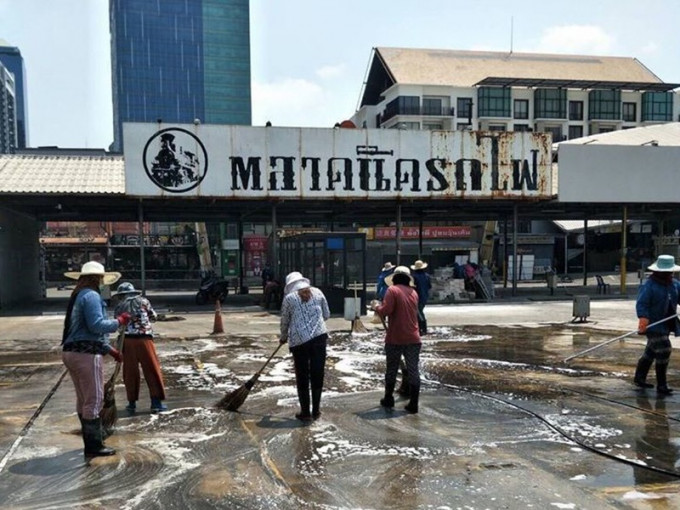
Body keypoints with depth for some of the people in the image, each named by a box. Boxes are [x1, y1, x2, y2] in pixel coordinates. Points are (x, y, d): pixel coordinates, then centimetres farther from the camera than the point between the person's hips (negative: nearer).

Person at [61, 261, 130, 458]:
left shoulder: (78, 296, 20)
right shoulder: (91, 296, -12)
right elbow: (97, 325, -21)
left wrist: (110, 349, 26)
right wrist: (119, 321, -6)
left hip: (71, 352, 10)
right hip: (86, 354, -10)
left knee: (83, 399, 18)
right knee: (94, 400, -4)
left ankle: (91, 440, 29)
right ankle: (94, 446, 1)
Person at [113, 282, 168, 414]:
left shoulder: (119, 307, 13)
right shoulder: (143, 301, 10)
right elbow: (154, 316, 19)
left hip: (127, 340, 2)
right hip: (144, 339, -2)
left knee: (130, 372, 10)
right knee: (152, 370, 4)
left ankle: (132, 404, 14)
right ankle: (156, 402, 2)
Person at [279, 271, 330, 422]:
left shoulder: (289, 298, 0)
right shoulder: (317, 292, 7)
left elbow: (284, 322, 9)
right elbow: (326, 315, 14)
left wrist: (283, 337, 27)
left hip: (299, 340, -2)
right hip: (319, 337, 2)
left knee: (302, 377, 8)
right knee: (317, 374, 11)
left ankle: (305, 413, 13)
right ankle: (316, 410, 20)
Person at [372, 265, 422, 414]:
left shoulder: (392, 290, -8)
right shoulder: (413, 292, 10)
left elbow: (386, 311, -18)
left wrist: (377, 307, 2)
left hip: (395, 338, -3)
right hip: (413, 338, 4)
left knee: (391, 370, 12)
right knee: (413, 370, 5)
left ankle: (388, 400, 24)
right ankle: (413, 404, 5)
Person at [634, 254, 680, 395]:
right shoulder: (649, 286, -16)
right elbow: (641, 304, -21)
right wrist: (643, 320, -33)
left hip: (666, 325, 9)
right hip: (653, 325, -8)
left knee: (651, 352, 19)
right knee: (663, 351, -13)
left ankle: (639, 378, 35)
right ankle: (661, 385, -4)